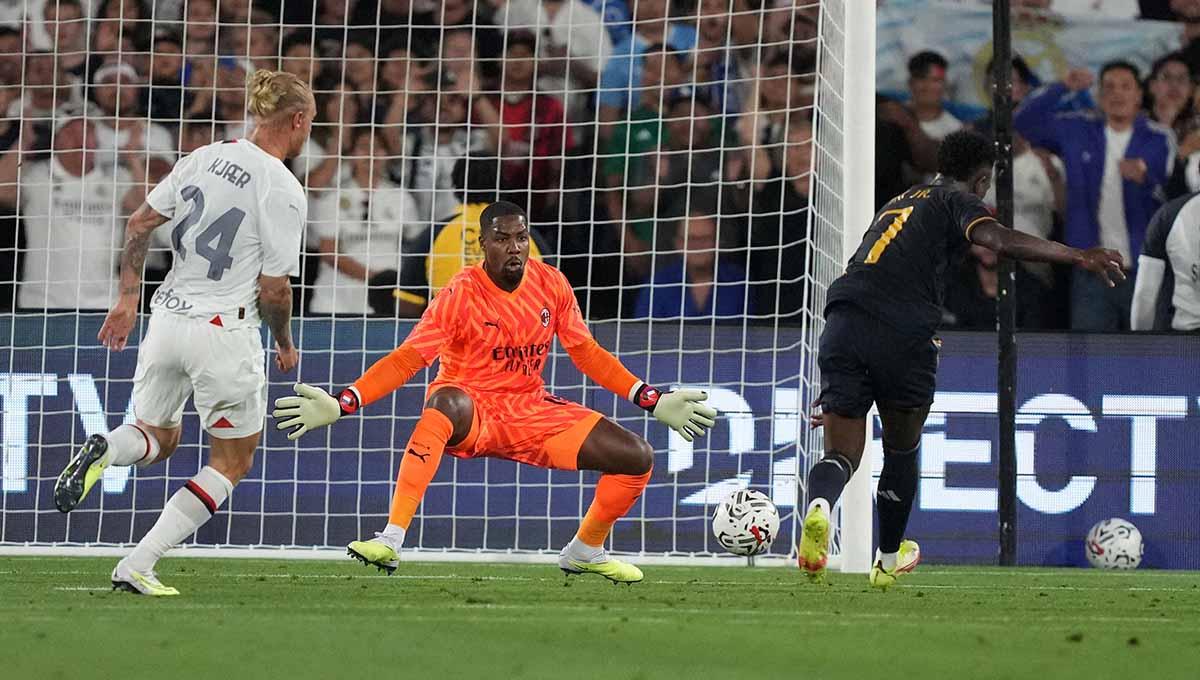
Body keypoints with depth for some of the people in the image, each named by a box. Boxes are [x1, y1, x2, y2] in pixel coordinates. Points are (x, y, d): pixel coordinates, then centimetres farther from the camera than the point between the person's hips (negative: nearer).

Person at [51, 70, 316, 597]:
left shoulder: (204, 158, 4)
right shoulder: (283, 191, -14)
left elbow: (138, 225, 6)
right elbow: (273, 289, -13)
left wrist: (127, 298, 13)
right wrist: (285, 345, 5)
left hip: (168, 319, 6)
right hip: (225, 331, -6)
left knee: (158, 440, 25)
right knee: (232, 462, 12)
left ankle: (103, 450, -12)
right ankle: (137, 567, 1)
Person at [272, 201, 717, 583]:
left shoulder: (551, 285, -2)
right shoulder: (461, 295, -16)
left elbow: (588, 355, 8)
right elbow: (405, 361, -20)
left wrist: (655, 402, 4)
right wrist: (340, 406, -32)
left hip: (530, 411, 5)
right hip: (469, 411, -5)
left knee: (637, 458, -8)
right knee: (447, 400, -44)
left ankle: (585, 552, 19)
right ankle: (391, 541, -46)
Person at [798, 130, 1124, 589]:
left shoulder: (896, 204, 34)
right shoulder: (957, 201, 11)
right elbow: (998, 240, -11)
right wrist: (1078, 257, -14)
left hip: (843, 326, 5)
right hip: (904, 336, -5)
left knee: (842, 455, 2)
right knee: (902, 449, 19)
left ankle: (819, 508, -33)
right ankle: (888, 560, 34)